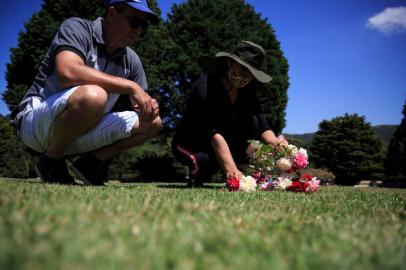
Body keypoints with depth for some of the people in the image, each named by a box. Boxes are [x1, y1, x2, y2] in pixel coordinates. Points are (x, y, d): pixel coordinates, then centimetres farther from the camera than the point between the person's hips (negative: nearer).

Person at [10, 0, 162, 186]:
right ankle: (51, 161, -12)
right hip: (35, 121, -6)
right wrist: (131, 86, -28)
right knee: (92, 95, -36)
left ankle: (91, 163, 0)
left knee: (152, 122, -2)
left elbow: (142, 104, 12)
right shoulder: (77, 28, -10)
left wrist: (148, 106, -14)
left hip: (81, 133, 6)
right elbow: (68, 72, -31)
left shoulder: (131, 59, 6)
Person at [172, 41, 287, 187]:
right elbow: (214, 133, -39)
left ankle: (242, 177, -12)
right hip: (188, 145, -5)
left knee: (251, 120, -19)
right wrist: (231, 170, -50)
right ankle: (197, 171, -2)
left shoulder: (247, 92, -8)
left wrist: (275, 142, -40)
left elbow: (263, 125, -18)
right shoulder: (206, 86, -27)